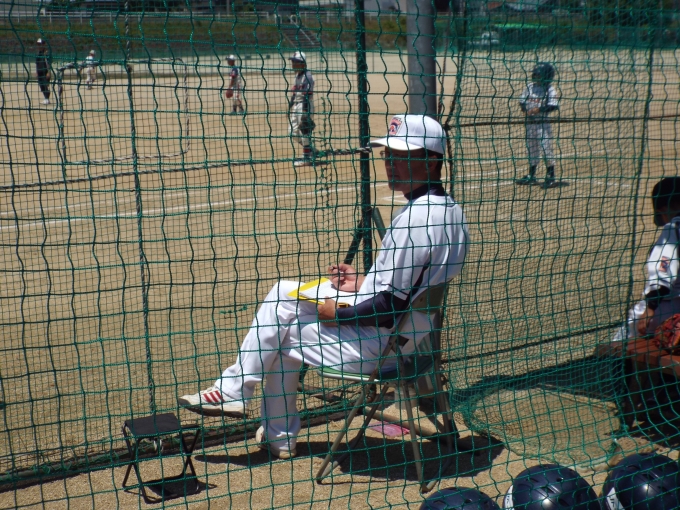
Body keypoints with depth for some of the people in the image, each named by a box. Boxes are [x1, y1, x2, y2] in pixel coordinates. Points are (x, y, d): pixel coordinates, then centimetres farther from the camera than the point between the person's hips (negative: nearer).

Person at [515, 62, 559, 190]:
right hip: (529, 122, 6)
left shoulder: (550, 89, -8)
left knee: (546, 148, -5)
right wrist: (525, 109, -6)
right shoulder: (530, 87, 9)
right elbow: (522, 100, 14)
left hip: (543, 123, -6)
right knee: (531, 149, 15)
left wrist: (539, 109, -25)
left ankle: (551, 177, 1)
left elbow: (554, 106, -18)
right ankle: (531, 176, 25)